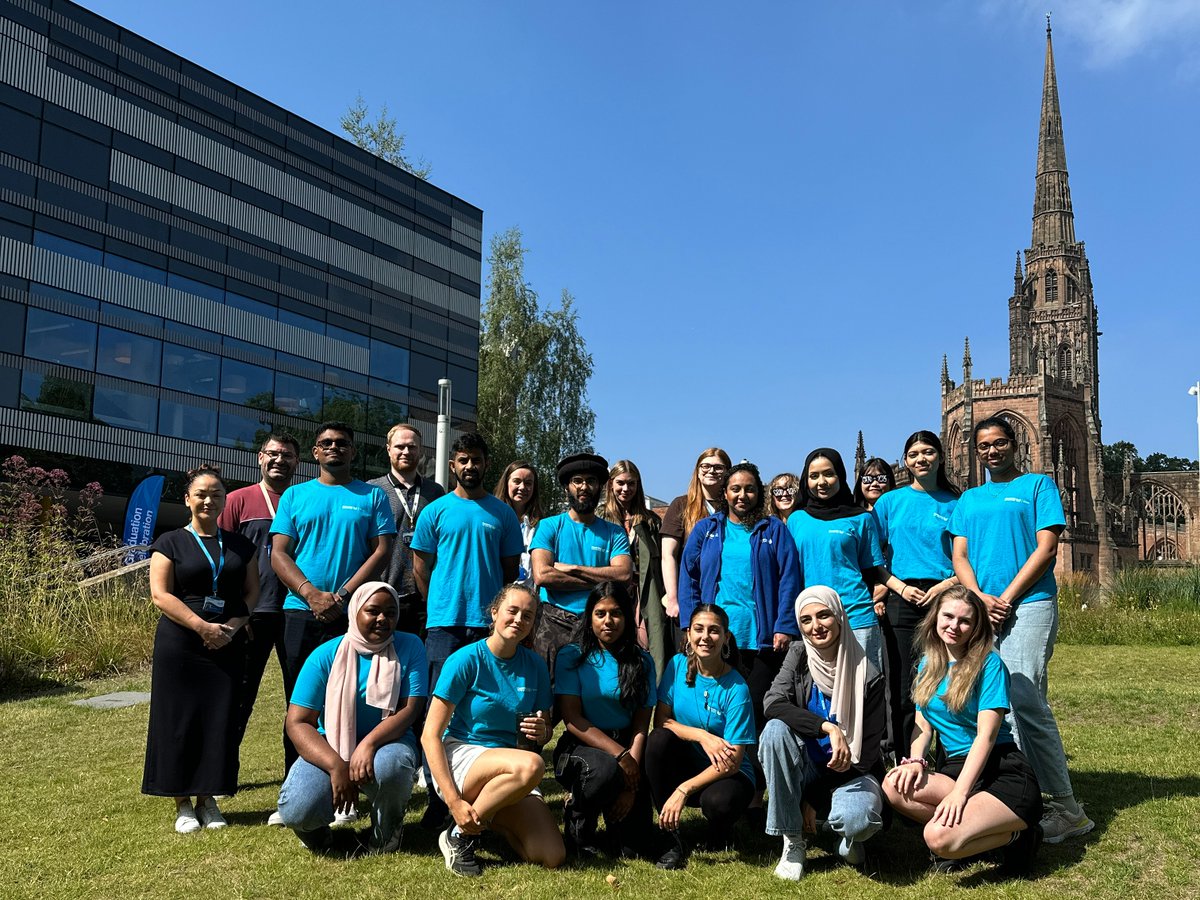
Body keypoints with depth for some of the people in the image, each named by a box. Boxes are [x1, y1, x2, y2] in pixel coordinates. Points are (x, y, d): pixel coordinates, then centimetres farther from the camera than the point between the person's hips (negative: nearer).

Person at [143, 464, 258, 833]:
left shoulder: (240, 544, 11)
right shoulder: (171, 543, 1)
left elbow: (251, 592, 9)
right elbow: (160, 594, -7)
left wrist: (233, 626, -9)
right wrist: (202, 626, -15)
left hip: (228, 646, 3)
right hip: (180, 646, -3)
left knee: (220, 720, 3)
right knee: (180, 720, 0)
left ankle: (208, 799, 15)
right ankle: (183, 804, 11)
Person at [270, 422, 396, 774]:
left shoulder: (372, 496, 7)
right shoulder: (295, 496, 12)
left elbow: (382, 551, -1)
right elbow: (278, 554, 4)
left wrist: (342, 595, -13)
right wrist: (312, 594, -12)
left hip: (353, 616, -2)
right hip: (301, 613, 2)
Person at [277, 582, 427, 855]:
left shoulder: (409, 647, -4)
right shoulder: (326, 656, -7)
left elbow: (411, 708, -12)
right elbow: (297, 722, -11)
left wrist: (369, 743, -30)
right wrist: (336, 766, -26)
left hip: (387, 742, 0)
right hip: (328, 750, 0)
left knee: (391, 766, -37)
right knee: (296, 811, -28)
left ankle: (385, 833, -1)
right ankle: (316, 831, 14)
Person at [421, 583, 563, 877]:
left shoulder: (535, 665, 3)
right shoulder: (466, 660, -11)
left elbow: (546, 729, 16)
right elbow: (430, 735, -13)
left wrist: (541, 732, -11)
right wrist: (454, 801, -21)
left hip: (509, 771, 5)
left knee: (553, 857, -15)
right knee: (530, 765, -36)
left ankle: (488, 818, 12)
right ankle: (460, 835, -13)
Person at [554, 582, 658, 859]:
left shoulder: (642, 661, 5)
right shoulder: (572, 656, -3)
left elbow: (641, 726, -1)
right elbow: (573, 719, -10)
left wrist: (631, 785, -13)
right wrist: (620, 755, -20)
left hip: (626, 747, 3)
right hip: (580, 747, -2)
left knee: (635, 847, -12)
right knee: (606, 770, -38)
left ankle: (613, 812, 24)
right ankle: (577, 821, -5)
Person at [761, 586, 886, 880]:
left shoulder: (868, 676, -12)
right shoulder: (798, 655, -4)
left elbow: (868, 750, -11)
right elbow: (774, 704, -20)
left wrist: (815, 800, -14)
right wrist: (828, 727, -35)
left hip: (849, 772, -3)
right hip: (806, 770, 3)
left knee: (855, 820, -37)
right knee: (775, 729, -29)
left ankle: (848, 836, 4)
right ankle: (792, 841, -16)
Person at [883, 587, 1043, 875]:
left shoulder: (989, 664, -7)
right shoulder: (929, 663, 12)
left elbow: (986, 734, -14)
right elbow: (923, 724, 12)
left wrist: (959, 792, -23)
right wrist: (915, 761, -10)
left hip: (1005, 773, -6)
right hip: (956, 769, 6)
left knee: (940, 837, -30)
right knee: (894, 785, -24)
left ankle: (1017, 835, -1)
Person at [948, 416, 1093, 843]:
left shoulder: (1038, 485, 6)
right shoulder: (969, 499, 20)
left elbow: (1046, 549, -4)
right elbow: (959, 556, 12)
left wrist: (1005, 599, -11)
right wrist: (981, 598, -7)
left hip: (1029, 604, -5)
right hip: (981, 611, 6)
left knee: (1025, 700, -15)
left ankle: (1066, 809, -7)